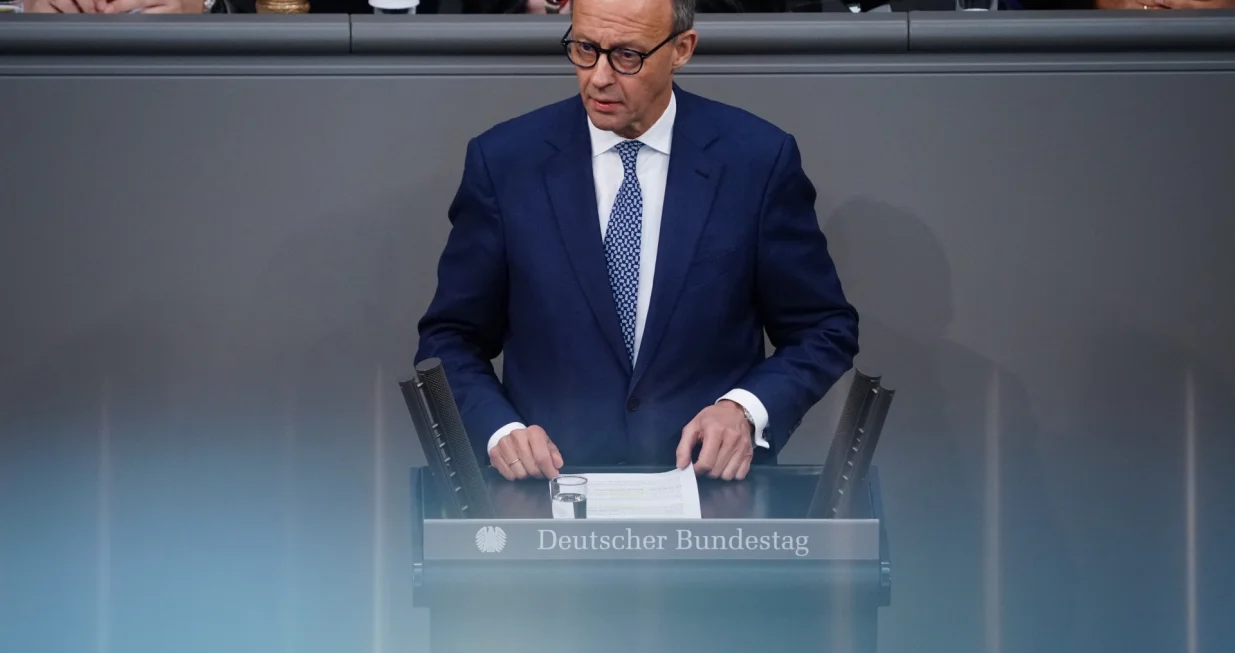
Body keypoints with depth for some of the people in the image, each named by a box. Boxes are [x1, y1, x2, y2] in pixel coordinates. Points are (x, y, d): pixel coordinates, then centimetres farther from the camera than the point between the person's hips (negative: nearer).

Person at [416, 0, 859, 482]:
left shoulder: (758, 159, 0)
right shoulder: (504, 161, 2)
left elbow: (826, 331, 7)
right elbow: (451, 339, 8)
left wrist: (746, 409, -11)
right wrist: (499, 430, -11)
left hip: (714, 480, 0)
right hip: (550, 476, 1)